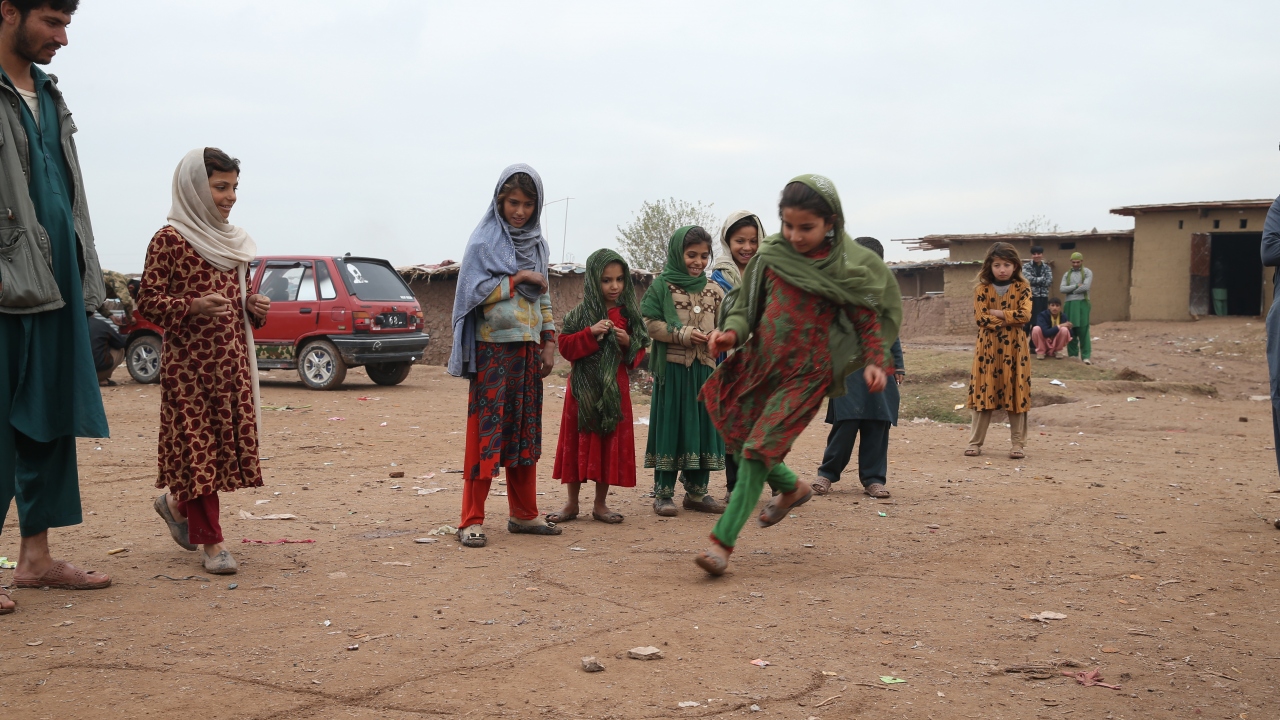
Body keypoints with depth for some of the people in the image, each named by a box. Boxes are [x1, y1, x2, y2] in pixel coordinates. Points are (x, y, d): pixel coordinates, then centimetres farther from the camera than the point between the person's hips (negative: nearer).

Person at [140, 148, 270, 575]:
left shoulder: (234, 242, 14)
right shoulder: (170, 239, -7)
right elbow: (147, 302, -10)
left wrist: (254, 308, 4)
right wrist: (192, 307, -25)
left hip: (232, 361, 7)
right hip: (188, 363, -7)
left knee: (232, 443, 5)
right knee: (196, 446, -1)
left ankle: (176, 502, 30)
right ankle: (210, 542, 7)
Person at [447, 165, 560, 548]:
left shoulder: (536, 243, 12)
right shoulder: (484, 240, -5)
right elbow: (474, 292, -12)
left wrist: (549, 343, 9)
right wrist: (518, 280, -12)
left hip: (528, 349, 6)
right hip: (493, 348, -6)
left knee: (526, 432, 9)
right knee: (486, 431, -6)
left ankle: (524, 514, 18)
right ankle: (472, 521, -2)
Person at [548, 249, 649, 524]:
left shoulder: (628, 314, 6)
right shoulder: (581, 313, 0)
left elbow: (639, 353, 10)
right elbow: (565, 346, -6)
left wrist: (628, 343, -11)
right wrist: (590, 333, -19)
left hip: (615, 390, 2)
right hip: (583, 388, -1)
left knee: (611, 443, 5)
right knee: (579, 442, 4)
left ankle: (601, 504, 17)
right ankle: (572, 504, 16)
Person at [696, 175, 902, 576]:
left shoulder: (849, 267, -8)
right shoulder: (771, 255, 0)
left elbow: (868, 319, 1)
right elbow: (747, 303, 8)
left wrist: (873, 362, -11)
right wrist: (732, 331, -11)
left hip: (806, 373, -5)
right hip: (759, 362, 5)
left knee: (761, 445, -13)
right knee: (738, 436, 12)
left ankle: (723, 541, -10)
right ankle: (791, 487, 40)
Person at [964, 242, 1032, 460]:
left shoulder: (1022, 288, 3)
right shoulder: (982, 289, 3)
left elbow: (1025, 315, -11)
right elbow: (980, 318, -9)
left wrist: (997, 313, -11)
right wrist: (1009, 319, -12)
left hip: (1014, 349, 0)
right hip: (988, 348, 0)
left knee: (1016, 394, 3)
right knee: (983, 393, 2)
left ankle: (1018, 443, 10)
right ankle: (975, 442, 8)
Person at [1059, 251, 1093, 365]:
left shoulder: (1087, 272, 4)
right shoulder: (1067, 274, 15)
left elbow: (1085, 287, -11)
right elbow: (1062, 289, 1)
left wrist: (1069, 290, -4)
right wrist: (1076, 286, -10)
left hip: (1082, 303, -4)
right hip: (1069, 304, 4)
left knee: (1083, 331, -8)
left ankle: (1086, 356, -7)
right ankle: (1072, 355, 10)